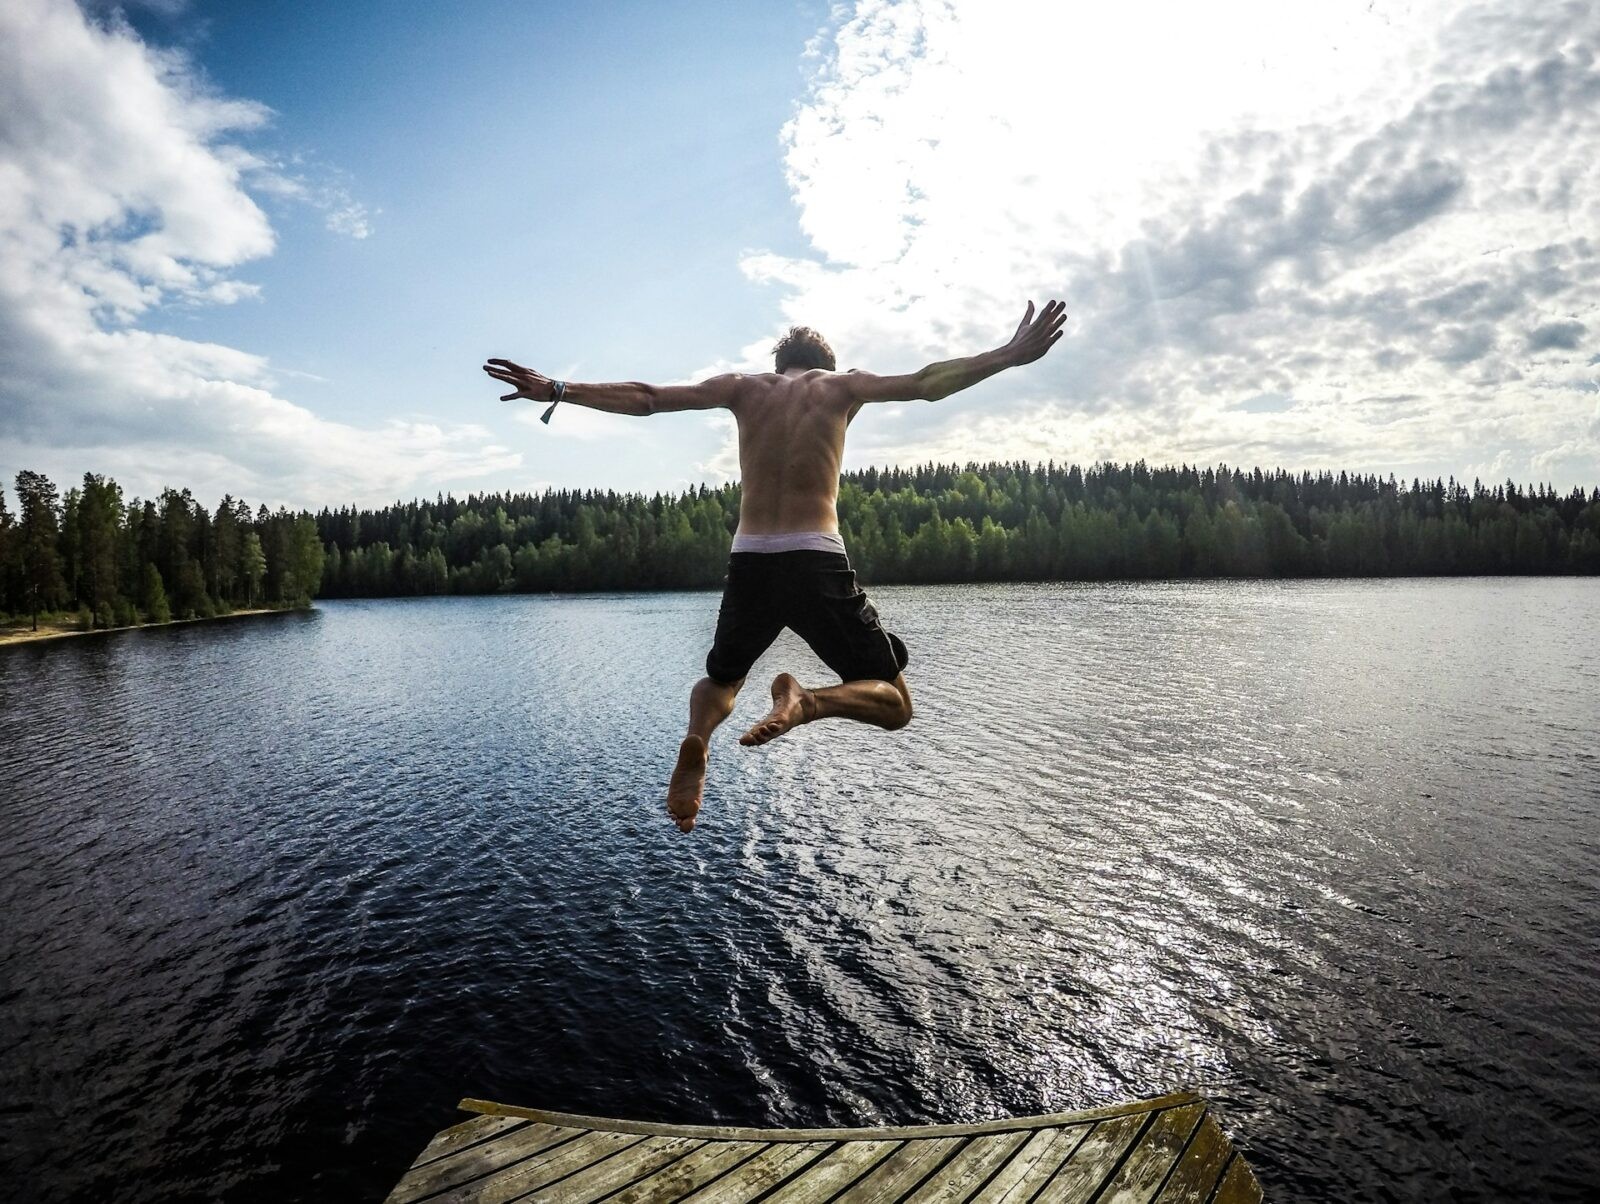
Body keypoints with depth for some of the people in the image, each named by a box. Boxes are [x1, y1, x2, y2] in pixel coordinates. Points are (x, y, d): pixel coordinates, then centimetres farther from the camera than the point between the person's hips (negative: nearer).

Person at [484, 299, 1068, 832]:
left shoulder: (743, 386, 16)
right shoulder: (841, 385, 13)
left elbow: (645, 398, 12)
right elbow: (927, 383, 8)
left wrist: (556, 390, 17)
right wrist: (1012, 355, 15)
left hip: (748, 562, 3)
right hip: (818, 561, -2)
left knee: (720, 678, 29)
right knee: (893, 703, 11)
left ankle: (696, 736, -8)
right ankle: (806, 700, -23)